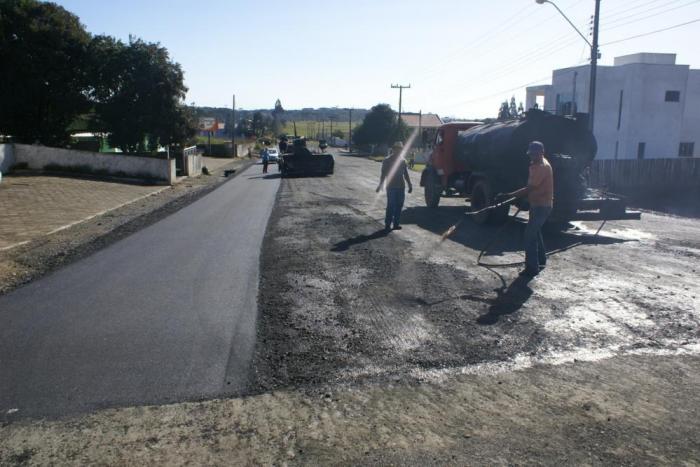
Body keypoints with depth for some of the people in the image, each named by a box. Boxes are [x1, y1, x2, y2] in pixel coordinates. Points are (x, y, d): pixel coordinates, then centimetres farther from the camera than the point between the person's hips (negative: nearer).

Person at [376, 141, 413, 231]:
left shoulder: (402, 161, 13)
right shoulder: (387, 161, -2)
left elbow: (406, 175, 18)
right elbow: (383, 174, -5)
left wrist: (410, 185, 15)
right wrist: (380, 185, -13)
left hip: (401, 187, 5)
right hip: (391, 187, -5)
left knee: (399, 205, 6)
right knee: (391, 206, -9)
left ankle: (396, 223, 14)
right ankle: (387, 224, -4)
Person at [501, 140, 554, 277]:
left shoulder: (543, 167, -21)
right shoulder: (536, 165, 12)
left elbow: (529, 188, -25)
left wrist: (509, 195, -26)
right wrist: (518, 196, 7)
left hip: (542, 206, -11)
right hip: (538, 204, 11)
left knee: (530, 234, -13)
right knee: (535, 231, 22)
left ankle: (532, 268, -11)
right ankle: (541, 260, 38)